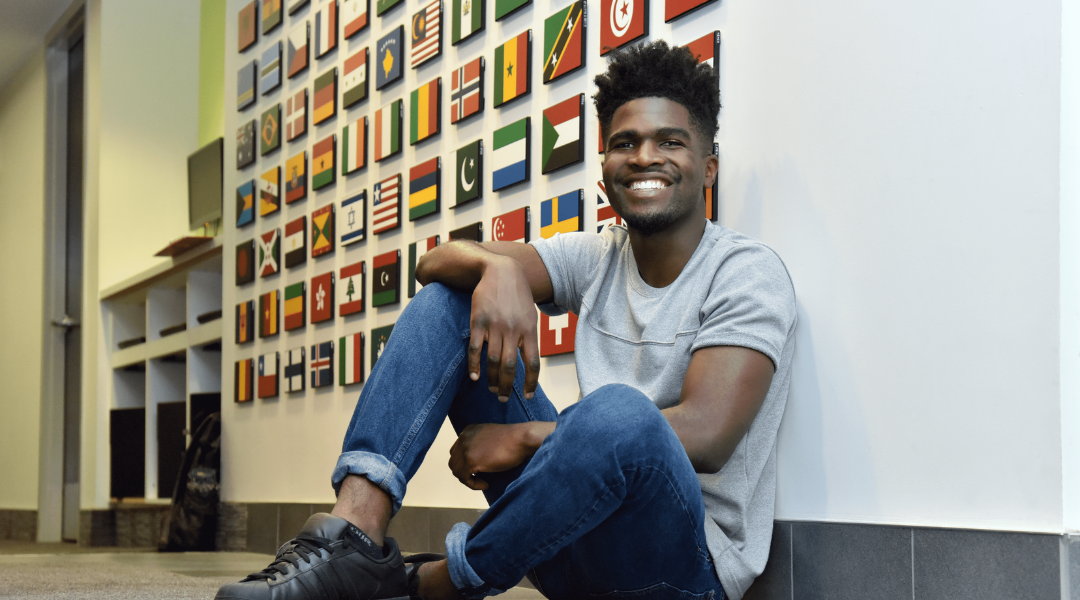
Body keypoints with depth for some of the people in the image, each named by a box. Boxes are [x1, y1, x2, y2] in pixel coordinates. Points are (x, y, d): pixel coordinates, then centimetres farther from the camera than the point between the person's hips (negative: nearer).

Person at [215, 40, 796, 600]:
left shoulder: (748, 273, -9)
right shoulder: (596, 256, 8)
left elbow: (703, 436, -23)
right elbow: (436, 262, -2)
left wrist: (524, 438, -18)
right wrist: (498, 267, -26)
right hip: (576, 537, 5)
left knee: (618, 411, -40)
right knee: (445, 297, -2)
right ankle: (356, 527, -22)